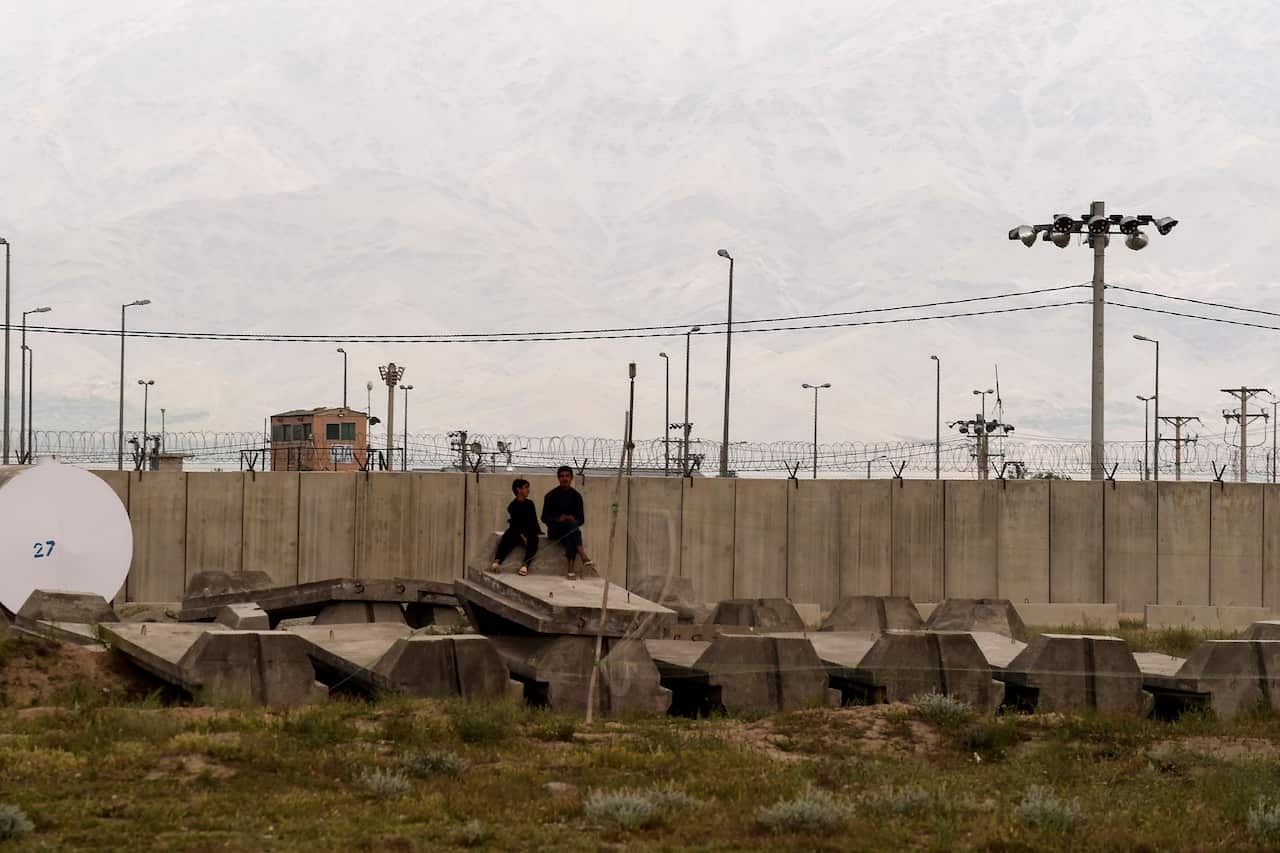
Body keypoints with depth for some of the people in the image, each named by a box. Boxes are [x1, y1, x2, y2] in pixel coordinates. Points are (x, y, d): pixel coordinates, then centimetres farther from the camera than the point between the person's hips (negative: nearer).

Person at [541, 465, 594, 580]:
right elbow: (544, 518, 2)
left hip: (571, 528, 1)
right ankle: (583, 556, -48)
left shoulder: (576, 496, 7)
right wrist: (558, 519, -16)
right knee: (571, 524, -34)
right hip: (555, 529, -1)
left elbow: (581, 519, 9)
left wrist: (572, 519, -13)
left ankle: (571, 569, -47)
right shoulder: (551, 496, 1)